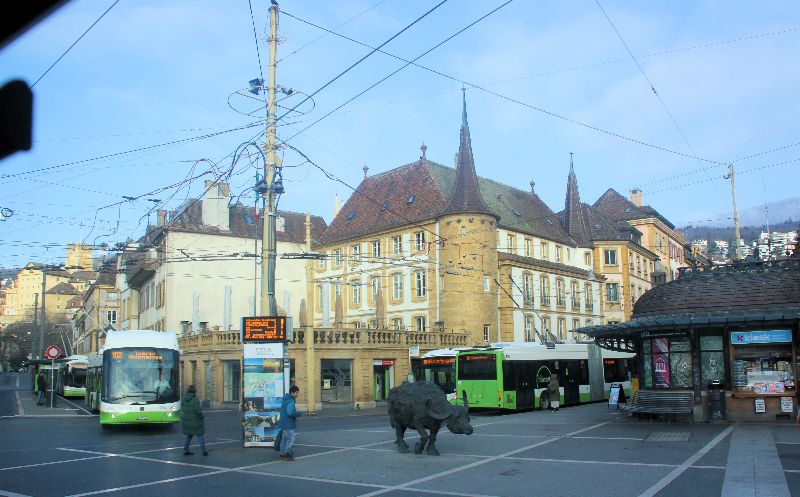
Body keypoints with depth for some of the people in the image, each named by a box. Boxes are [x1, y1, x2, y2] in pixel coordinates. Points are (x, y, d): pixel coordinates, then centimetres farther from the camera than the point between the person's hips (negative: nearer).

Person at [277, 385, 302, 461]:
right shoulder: (291, 401, -19)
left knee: (284, 439, 15)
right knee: (290, 439, -3)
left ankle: (283, 454, 22)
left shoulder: (285, 399, 11)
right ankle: (286, 454, 0)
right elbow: (289, 412, -27)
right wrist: (298, 414, -15)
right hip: (289, 424, -10)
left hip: (283, 423, 10)